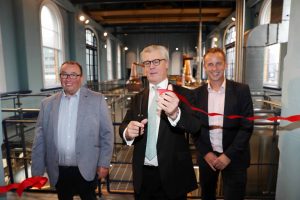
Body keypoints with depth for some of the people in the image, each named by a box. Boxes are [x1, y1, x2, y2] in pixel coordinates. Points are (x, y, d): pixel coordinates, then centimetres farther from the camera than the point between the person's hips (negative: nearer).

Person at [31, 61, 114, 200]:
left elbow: (106, 134, -4)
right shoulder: (47, 104, 2)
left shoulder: (97, 100, -6)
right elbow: (40, 139, 5)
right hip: (59, 171, 3)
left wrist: (104, 163, -6)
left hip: (87, 170, -2)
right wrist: (37, 171, 5)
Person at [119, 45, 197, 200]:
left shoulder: (182, 94, -8)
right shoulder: (138, 98, 4)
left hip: (172, 174, -3)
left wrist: (175, 114, -43)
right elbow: (124, 126, 0)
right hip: (143, 174, 3)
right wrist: (128, 132, -23)